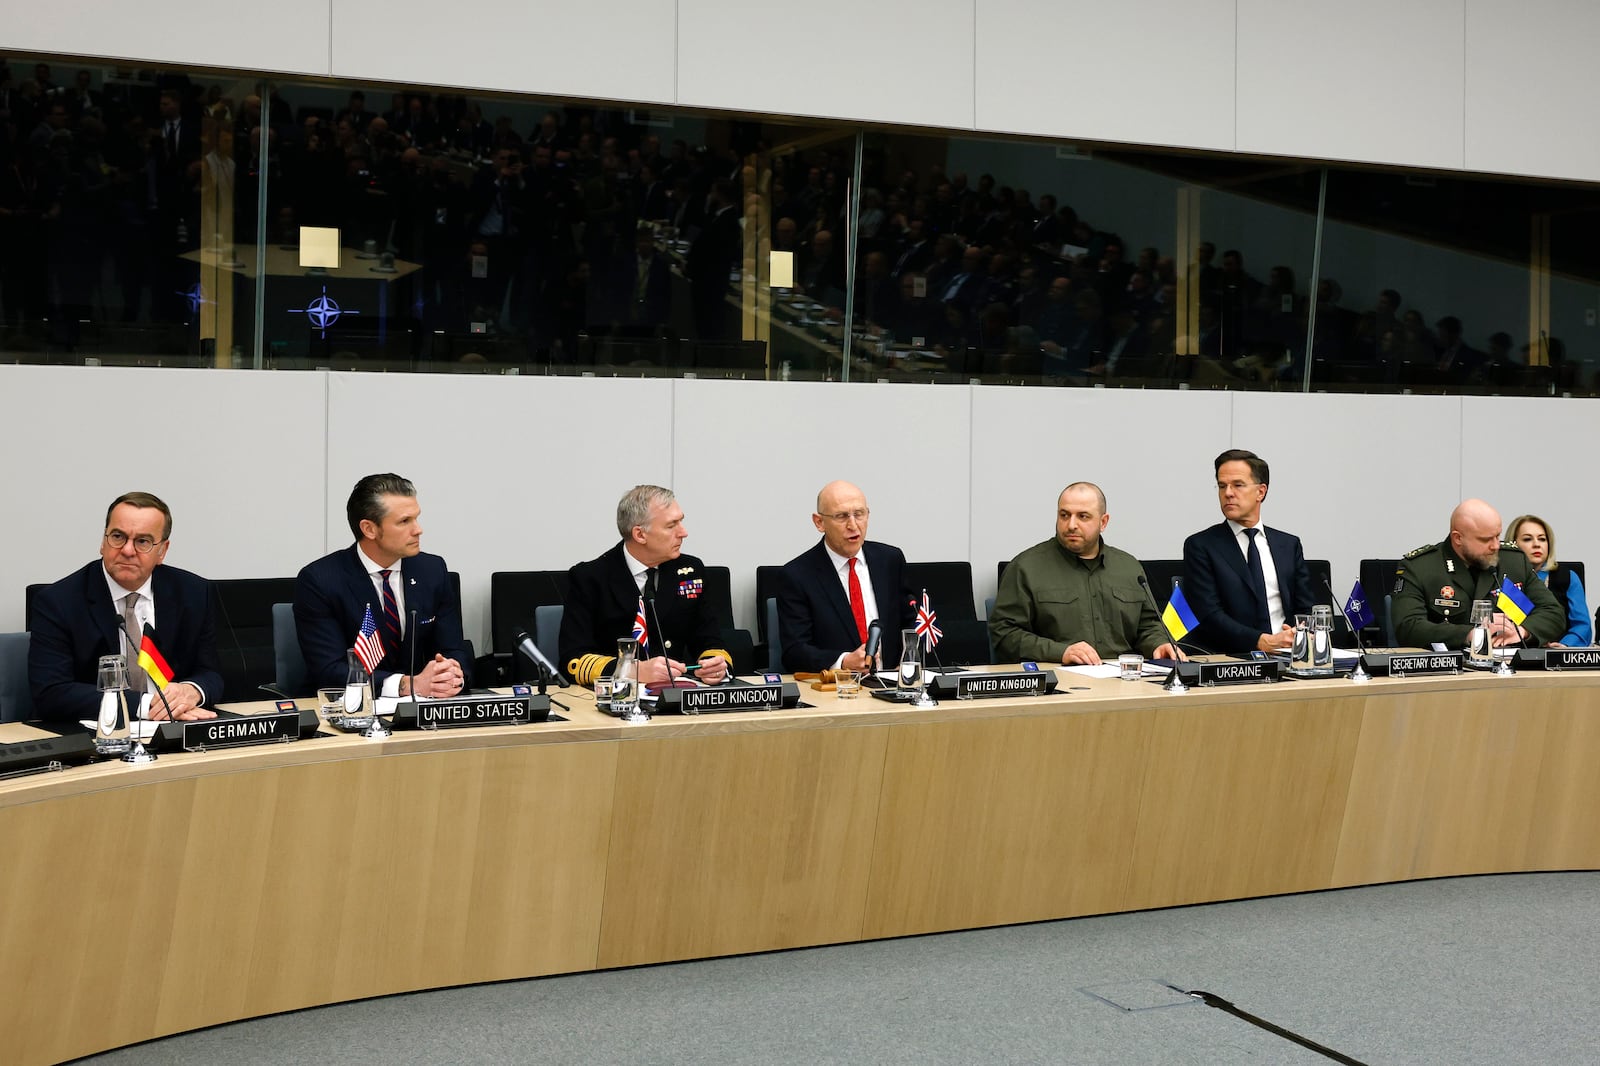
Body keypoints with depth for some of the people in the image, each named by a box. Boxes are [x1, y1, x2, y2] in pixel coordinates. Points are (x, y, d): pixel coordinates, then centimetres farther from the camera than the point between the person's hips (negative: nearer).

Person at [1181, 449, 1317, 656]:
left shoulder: (1289, 545, 16)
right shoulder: (1200, 546, 3)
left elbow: (1307, 609, 12)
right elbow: (1209, 615, -7)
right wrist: (1264, 642, -19)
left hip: (1286, 656, 3)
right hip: (1228, 658, -2)